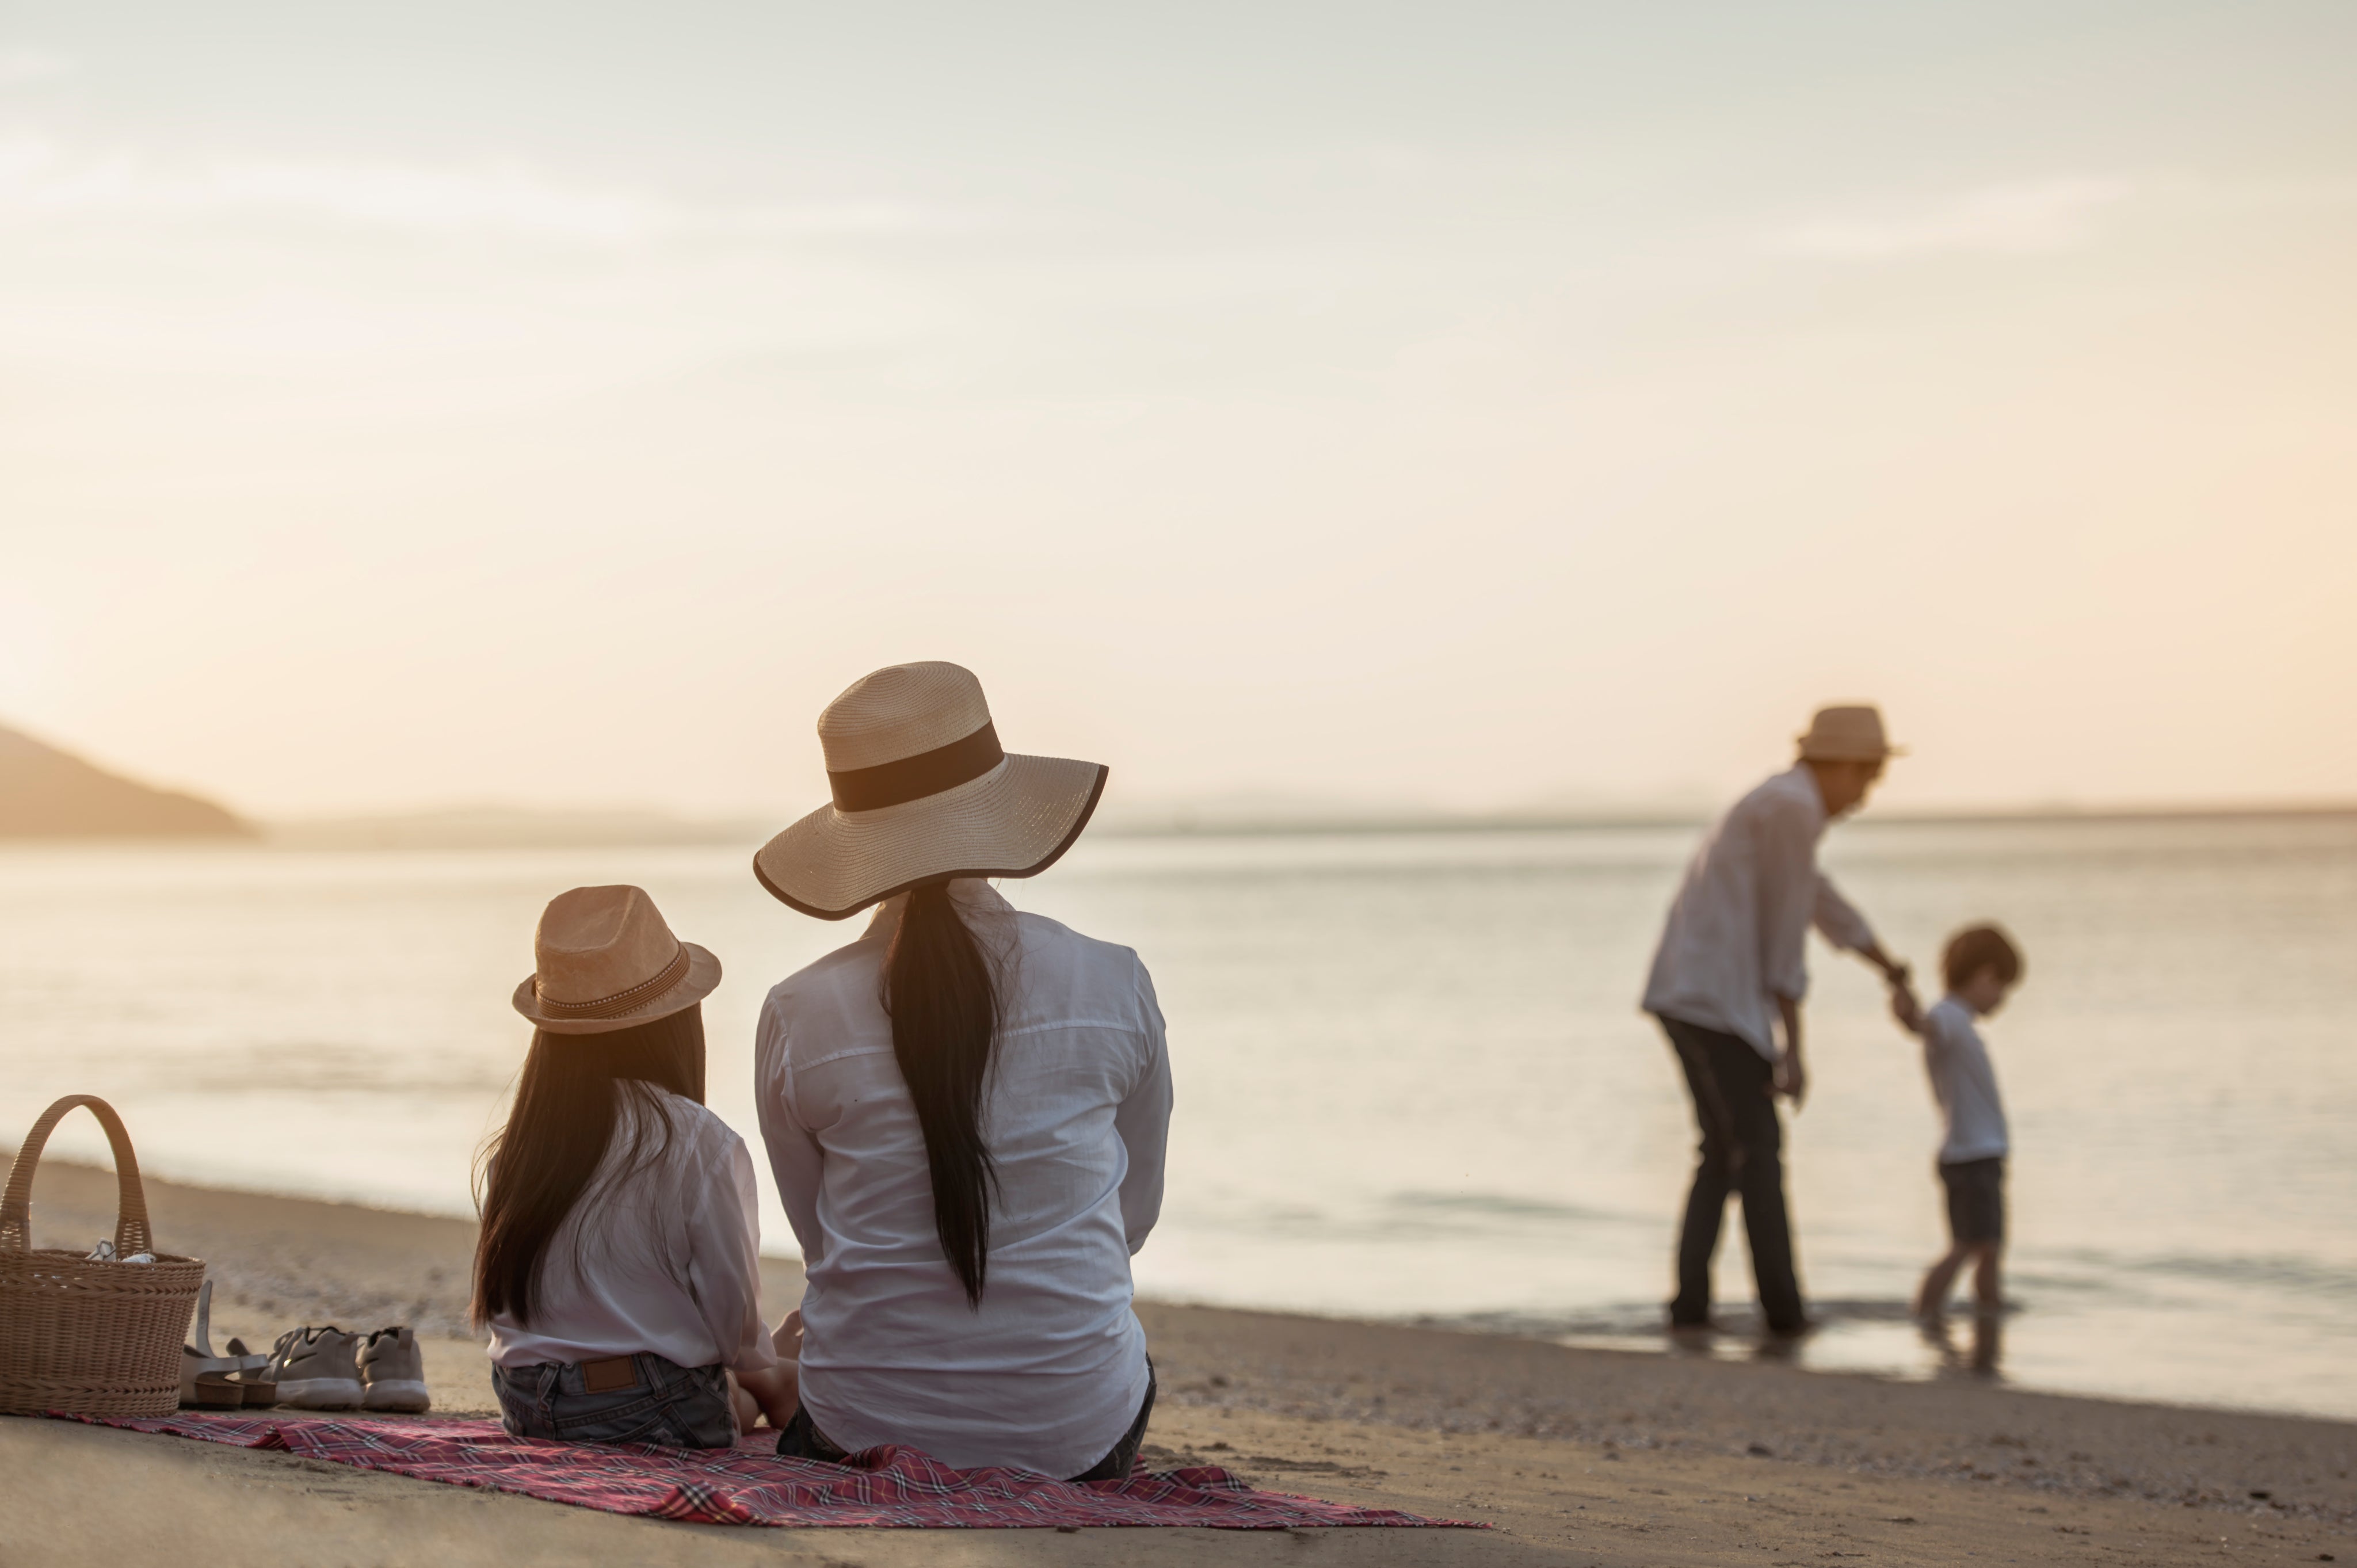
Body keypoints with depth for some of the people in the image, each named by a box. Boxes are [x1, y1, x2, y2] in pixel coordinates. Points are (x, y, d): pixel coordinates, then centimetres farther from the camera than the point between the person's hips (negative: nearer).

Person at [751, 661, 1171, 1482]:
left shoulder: (797, 1017, -9)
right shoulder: (1113, 985, -7)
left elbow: (820, 1235, 4)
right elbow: (1135, 1211, 7)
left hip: (866, 1437, -1)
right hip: (1073, 1434, 1)